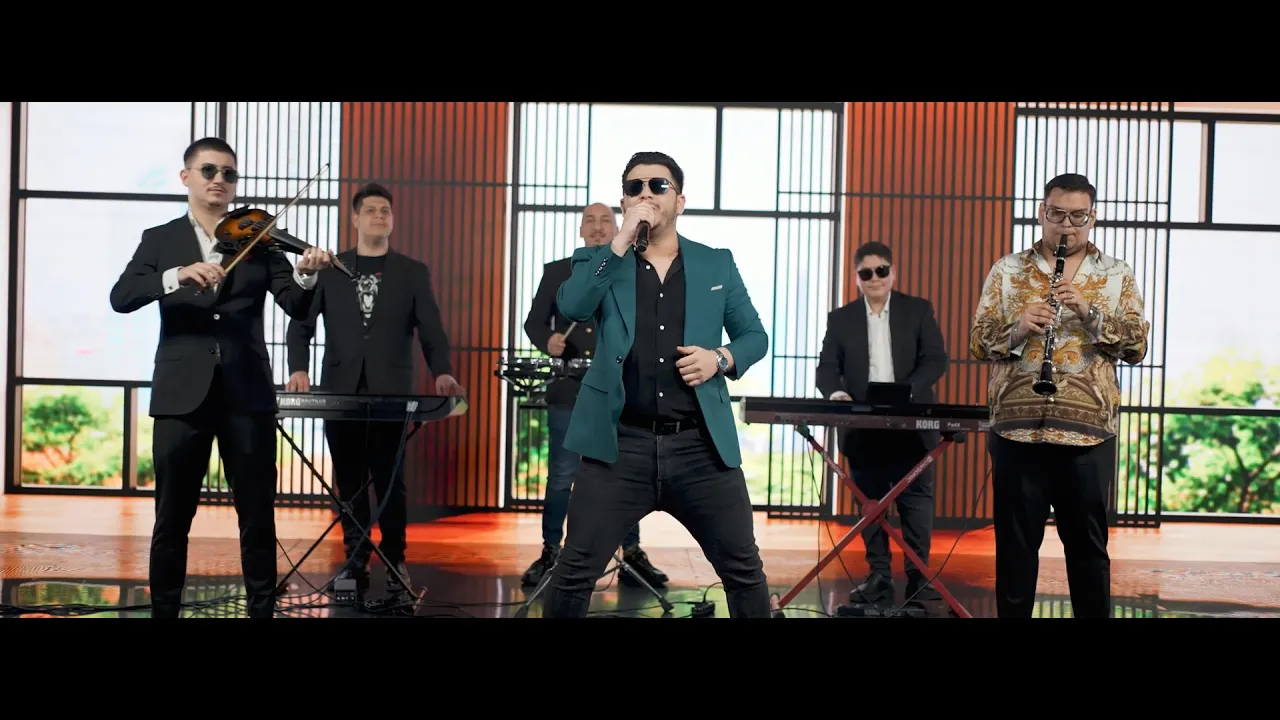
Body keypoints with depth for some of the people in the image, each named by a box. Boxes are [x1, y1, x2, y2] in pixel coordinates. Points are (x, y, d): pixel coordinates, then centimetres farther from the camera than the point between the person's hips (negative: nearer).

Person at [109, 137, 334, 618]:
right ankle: (164, 610, 19)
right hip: (182, 393, 0)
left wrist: (307, 275, -23)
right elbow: (120, 298, -7)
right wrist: (178, 274, -24)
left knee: (258, 515, 5)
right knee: (172, 516, 7)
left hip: (247, 392, 1)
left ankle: (263, 610, 15)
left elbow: (295, 307, -1)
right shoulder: (159, 240, 8)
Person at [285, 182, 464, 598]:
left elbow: (432, 332, 0)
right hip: (339, 392, 2)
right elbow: (301, 324, 5)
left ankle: (395, 559, 13)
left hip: (390, 394, -1)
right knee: (349, 482, 7)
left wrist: (442, 373, -18)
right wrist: (299, 369, -13)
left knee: (389, 481, -1)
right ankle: (356, 560, 17)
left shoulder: (412, 273, 7)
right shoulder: (329, 268, 9)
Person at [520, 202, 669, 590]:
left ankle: (632, 555, 14)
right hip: (569, 391, 0)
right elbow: (534, 321, 8)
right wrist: (547, 340, -13)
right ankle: (550, 553, 15)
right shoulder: (556, 272, 7)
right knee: (560, 477, 4)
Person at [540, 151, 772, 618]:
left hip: (702, 445, 1)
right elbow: (570, 306, -13)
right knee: (575, 571, 2)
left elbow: (755, 336, 14)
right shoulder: (597, 261, 7)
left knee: (744, 571, 7)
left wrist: (721, 359, -7)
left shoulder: (717, 264, 11)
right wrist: (622, 241, -14)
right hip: (621, 444, -1)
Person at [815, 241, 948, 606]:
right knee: (870, 503, 5)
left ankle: (919, 576, 6)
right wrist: (836, 393, -21)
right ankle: (879, 578, 11)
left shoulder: (918, 310, 5)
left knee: (916, 501, -1)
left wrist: (906, 391, -21)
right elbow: (827, 367, 2)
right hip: (863, 428, 2)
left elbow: (935, 360, -4)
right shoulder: (841, 318, 9)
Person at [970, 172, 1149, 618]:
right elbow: (979, 342, 4)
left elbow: (1137, 346, 0)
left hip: (1087, 431, 0)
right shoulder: (1007, 271, 8)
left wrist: (1091, 311, -13)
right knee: (1015, 542, 6)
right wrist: (1017, 327, -15)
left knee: (1087, 543, 8)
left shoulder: (1117, 275, 8)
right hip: (1017, 427, 0)